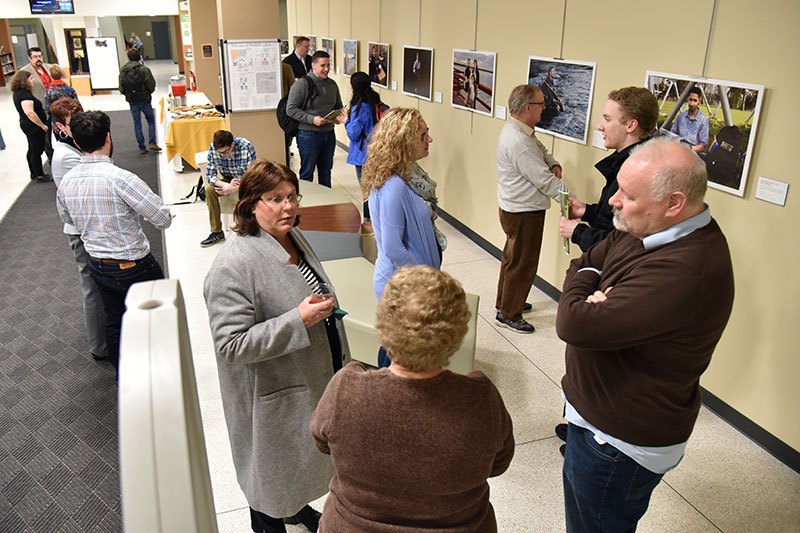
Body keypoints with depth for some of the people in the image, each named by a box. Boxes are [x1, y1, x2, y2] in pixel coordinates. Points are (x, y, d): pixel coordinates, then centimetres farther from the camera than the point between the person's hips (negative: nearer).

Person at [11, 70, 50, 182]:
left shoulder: (18, 92, 9)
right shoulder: (24, 94, -22)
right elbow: (30, 112, -28)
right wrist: (42, 125, -21)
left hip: (26, 124, 10)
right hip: (33, 126, -10)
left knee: (32, 149, 19)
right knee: (37, 150, 0)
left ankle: (34, 173, 30)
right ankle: (39, 175, 9)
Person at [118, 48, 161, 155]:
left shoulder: (122, 71, -4)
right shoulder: (144, 69, -14)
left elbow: (121, 88, 0)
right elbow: (151, 85, -10)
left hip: (132, 101, 3)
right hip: (144, 100, -3)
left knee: (137, 123, 10)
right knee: (151, 121, 13)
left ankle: (142, 148, 11)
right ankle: (152, 143, 1)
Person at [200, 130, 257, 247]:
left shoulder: (246, 147, -28)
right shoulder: (213, 148, -17)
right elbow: (210, 176, -13)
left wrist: (235, 189, -36)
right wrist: (227, 185, -32)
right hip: (228, 180, 4)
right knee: (209, 190, -22)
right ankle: (217, 232, -13)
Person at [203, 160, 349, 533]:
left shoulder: (294, 237, 1)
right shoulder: (233, 266, -28)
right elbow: (232, 346, -29)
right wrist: (299, 320, -32)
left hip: (315, 377, 8)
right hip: (273, 397, -8)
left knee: (302, 457, 28)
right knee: (273, 470, 16)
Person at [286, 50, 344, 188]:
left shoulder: (332, 84, 11)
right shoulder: (302, 84, -11)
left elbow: (338, 107, 23)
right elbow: (291, 109, -13)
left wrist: (339, 117, 0)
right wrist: (312, 119, -21)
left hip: (329, 134, 6)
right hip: (308, 135, -6)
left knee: (326, 171, 15)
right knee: (307, 173, 2)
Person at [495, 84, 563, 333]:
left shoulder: (518, 130, 6)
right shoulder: (518, 141, -27)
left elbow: (542, 150, 20)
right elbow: (544, 182, -26)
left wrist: (554, 165, -2)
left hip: (514, 209, 11)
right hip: (524, 213, -11)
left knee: (512, 257, 24)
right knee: (522, 264, 3)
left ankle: (505, 301, 41)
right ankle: (509, 314, 17)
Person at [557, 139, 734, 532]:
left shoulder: (684, 272, -35)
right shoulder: (647, 230, -3)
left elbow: (574, 326, -36)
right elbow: (584, 264, 6)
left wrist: (581, 288, -13)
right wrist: (592, 290, -17)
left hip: (619, 442, -9)